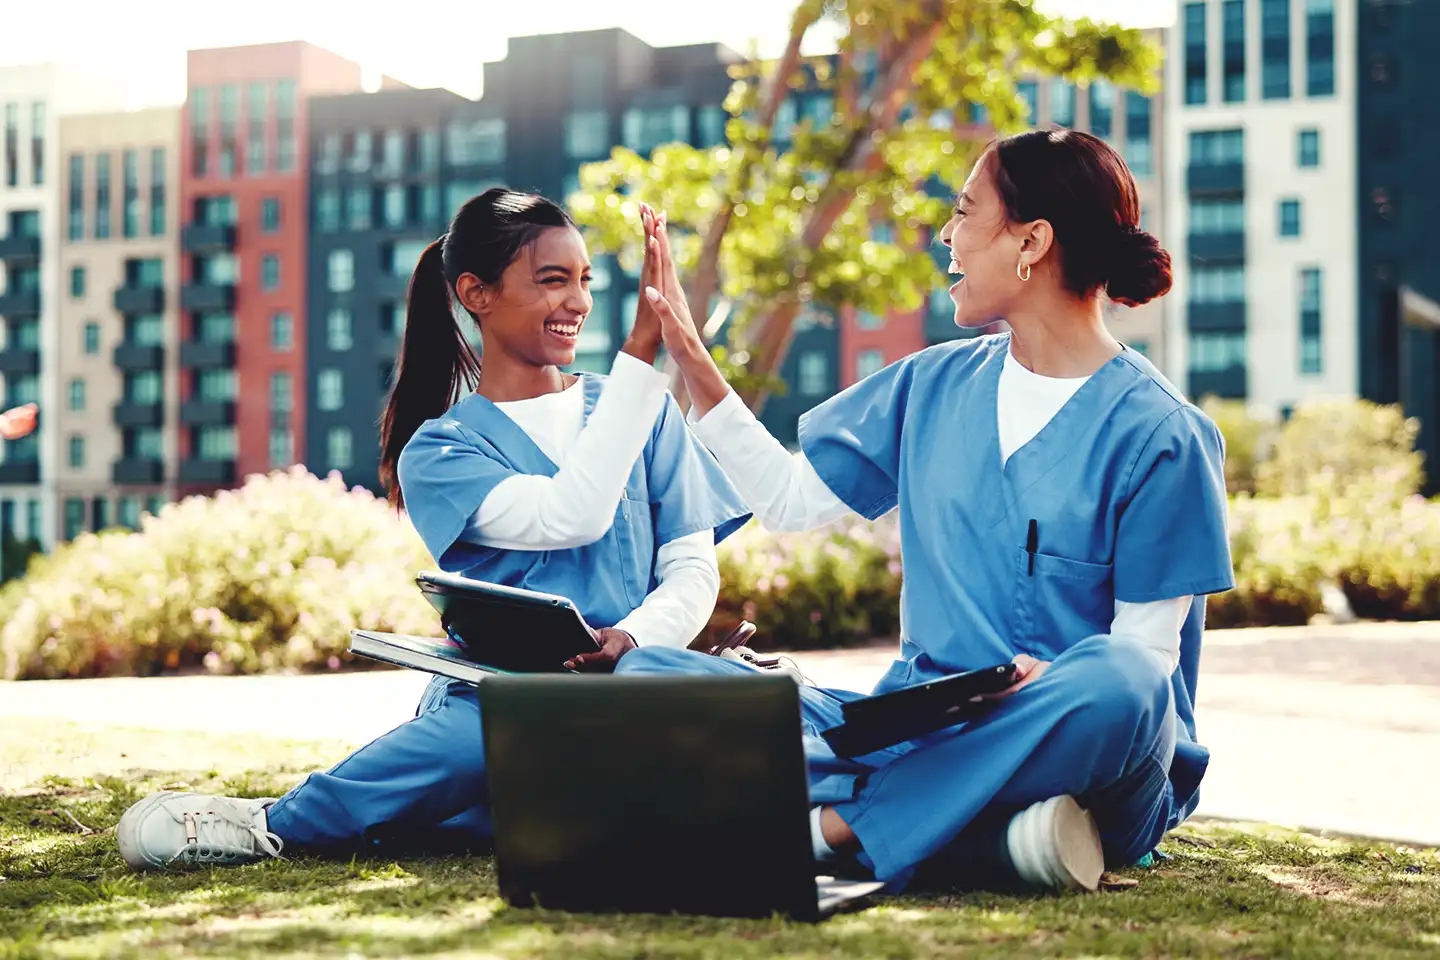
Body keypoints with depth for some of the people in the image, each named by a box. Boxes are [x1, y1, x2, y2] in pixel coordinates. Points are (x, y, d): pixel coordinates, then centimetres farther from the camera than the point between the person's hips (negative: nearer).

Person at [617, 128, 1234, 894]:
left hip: (1052, 745, -4)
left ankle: (835, 827, -29)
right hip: (918, 728, 5)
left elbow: (1146, 647, -8)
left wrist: (1050, 686, -28)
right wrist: (692, 362, 14)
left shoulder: (1159, 432, -5)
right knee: (650, 674, -14)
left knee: (1118, 686, -41)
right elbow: (790, 498, 20)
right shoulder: (933, 386, 13)